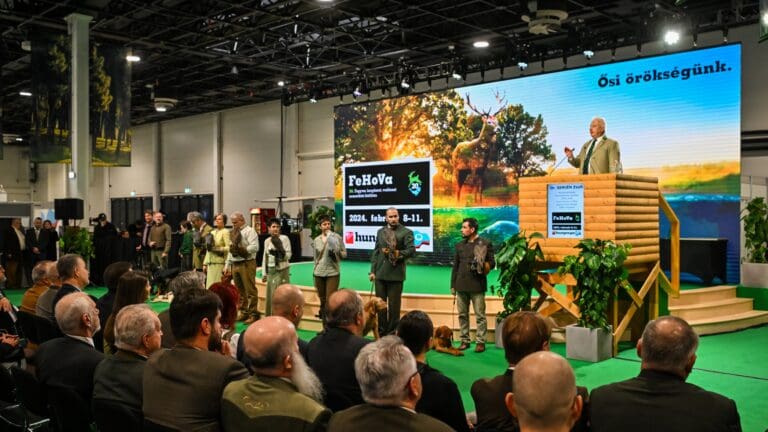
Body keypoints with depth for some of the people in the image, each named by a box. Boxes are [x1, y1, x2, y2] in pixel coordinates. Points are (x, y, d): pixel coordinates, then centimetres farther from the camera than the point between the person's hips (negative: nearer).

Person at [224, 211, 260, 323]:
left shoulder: (249, 231, -5)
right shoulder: (233, 233, 19)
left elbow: (255, 247, -17)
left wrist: (242, 250, -21)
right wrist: (227, 265, 19)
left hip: (247, 264, -8)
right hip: (235, 264, 8)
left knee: (250, 290, -6)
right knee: (240, 291, 13)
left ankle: (253, 314, -2)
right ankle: (244, 312, 21)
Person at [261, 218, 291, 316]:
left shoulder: (284, 238, -5)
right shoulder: (267, 241, 7)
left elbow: (288, 256, -7)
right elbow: (265, 258, 12)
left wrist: (280, 250, -25)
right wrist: (264, 273, 10)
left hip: (282, 270, -3)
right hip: (271, 271, 3)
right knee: (271, 295, 5)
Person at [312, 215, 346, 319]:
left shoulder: (337, 237, -2)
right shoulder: (316, 240, 8)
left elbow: (344, 253, 3)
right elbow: (316, 258, 15)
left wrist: (336, 253, -17)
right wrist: (314, 273, 16)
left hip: (333, 273, -3)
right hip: (319, 274, 3)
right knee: (322, 300, 10)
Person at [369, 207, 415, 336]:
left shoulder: (406, 232, -1)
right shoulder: (380, 231, 14)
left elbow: (411, 250, -9)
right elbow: (375, 252, 12)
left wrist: (398, 253, -24)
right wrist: (372, 271, 6)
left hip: (396, 274, -4)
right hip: (380, 274, 5)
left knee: (394, 306, 1)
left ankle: (392, 333, 10)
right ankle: (381, 331, 19)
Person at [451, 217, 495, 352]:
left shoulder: (485, 243, 0)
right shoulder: (460, 245, 14)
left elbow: (492, 262, 1)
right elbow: (455, 266, 16)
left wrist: (483, 266, -21)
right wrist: (453, 285, 12)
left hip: (477, 285, -5)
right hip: (461, 285, 5)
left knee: (480, 315, -2)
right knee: (462, 315, 9)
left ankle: (480, 342, 5)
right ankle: (464, 340, 17)